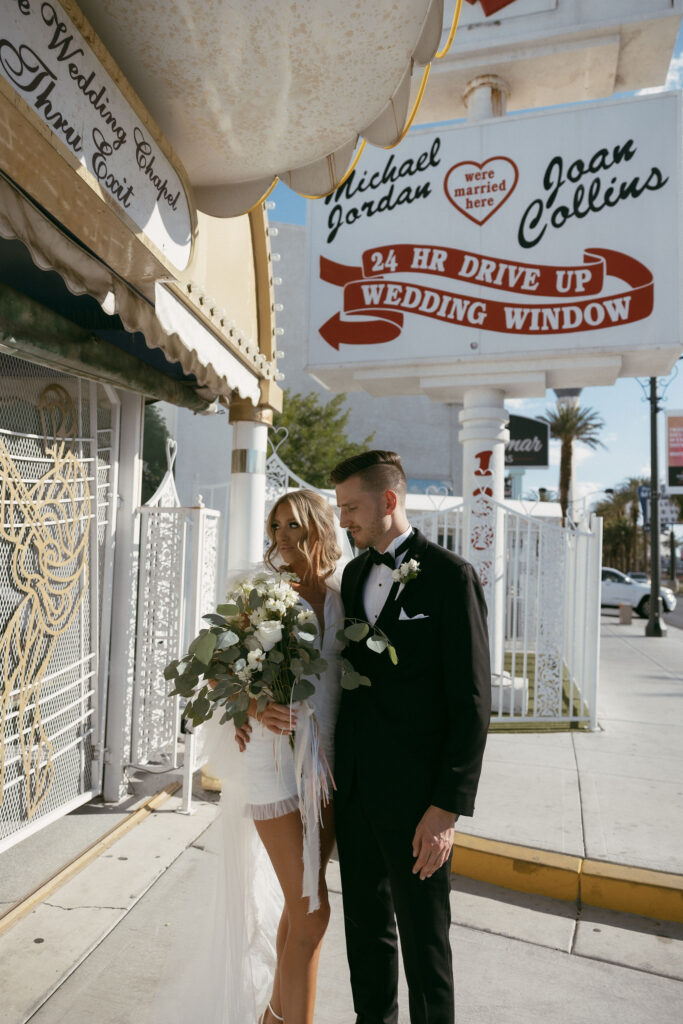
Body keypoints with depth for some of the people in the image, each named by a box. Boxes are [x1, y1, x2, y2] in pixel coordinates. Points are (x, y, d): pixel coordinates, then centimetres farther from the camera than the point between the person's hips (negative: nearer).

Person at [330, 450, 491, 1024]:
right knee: (365, 922, 22)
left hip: (415, 793, -6)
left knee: (423, 937, 11)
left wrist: (449, 806, -15)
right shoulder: (354, 573, 8)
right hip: (354, 784, 6)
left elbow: (472, 702, -13)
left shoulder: (451, 576, -12)